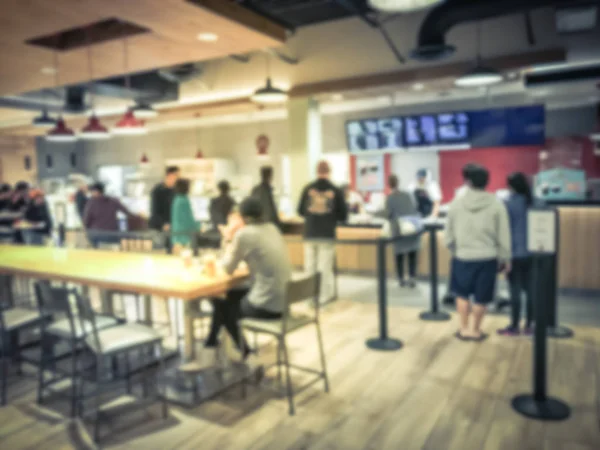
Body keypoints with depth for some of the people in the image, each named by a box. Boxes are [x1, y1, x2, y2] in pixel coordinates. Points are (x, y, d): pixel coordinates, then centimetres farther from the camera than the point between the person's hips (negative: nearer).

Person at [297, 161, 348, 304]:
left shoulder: (308, 189, 1)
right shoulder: (336, 191, -3)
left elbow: (300, 211, 8)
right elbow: (343, 216, 0)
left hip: (310, 234, 2)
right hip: (327, 235, -2)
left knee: (310, 266, 10)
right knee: (325, 267, 2)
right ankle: (324, 297, 5)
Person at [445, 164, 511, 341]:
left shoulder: (456, 203, -3)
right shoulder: (496, 204, -7)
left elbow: (449, 234, 3)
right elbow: (503, 235, -3)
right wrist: (505, 258, 8)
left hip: (462, 256, 1)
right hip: (487, 257, -1)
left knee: (462, 294, 18)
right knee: (481, 298, 11)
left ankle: (464, 329, 21)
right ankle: (476, 331, 22)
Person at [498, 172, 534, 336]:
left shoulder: (509, 204, -9)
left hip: (515, 253, -5)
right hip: (532, 252, 5)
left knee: (515, 291, 1)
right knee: (530, 289, 9)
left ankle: (514, 327, 8)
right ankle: (528, 326, 16)